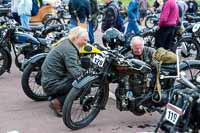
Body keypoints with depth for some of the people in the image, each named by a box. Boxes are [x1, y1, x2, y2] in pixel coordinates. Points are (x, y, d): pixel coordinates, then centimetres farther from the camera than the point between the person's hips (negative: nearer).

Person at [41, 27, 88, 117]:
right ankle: (57, 102, -10)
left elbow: (76, 66, 16)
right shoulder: (69, 49, -18)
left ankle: (54, 96, 12)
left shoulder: (67, 44, 12)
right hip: (52, 83, -10)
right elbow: (75, 71, -28)